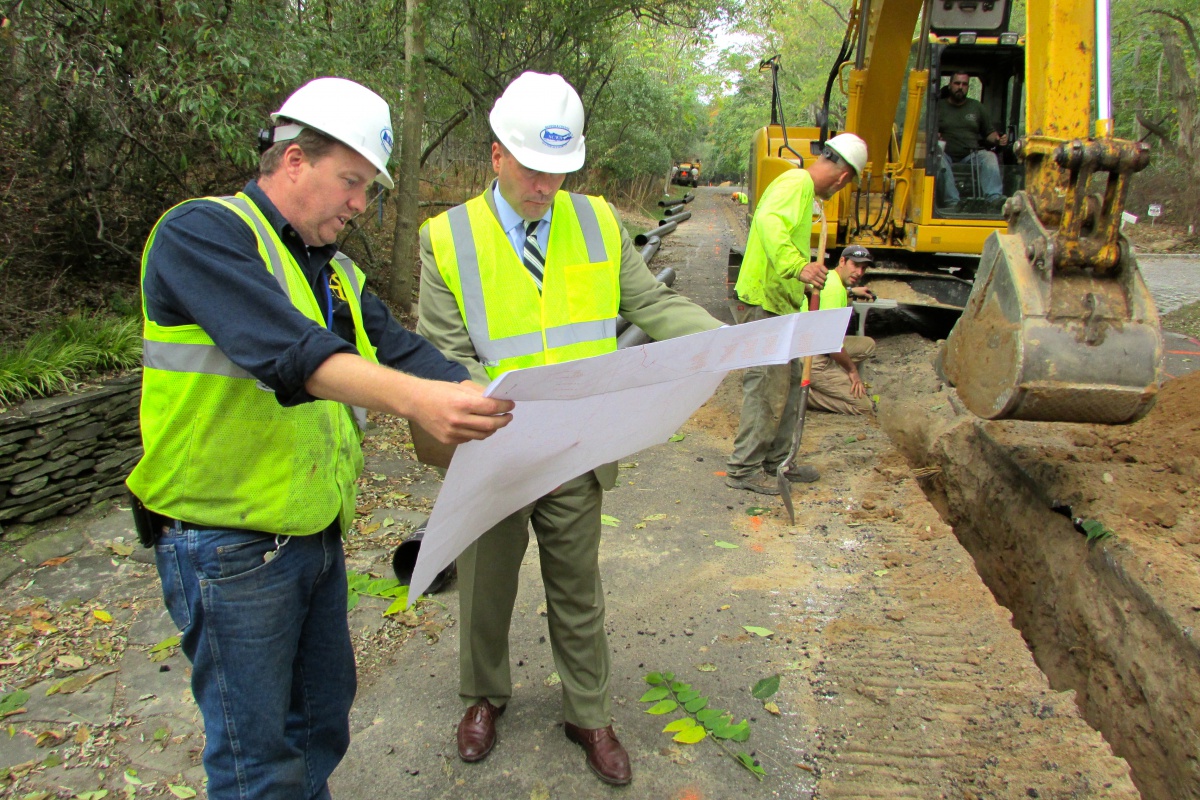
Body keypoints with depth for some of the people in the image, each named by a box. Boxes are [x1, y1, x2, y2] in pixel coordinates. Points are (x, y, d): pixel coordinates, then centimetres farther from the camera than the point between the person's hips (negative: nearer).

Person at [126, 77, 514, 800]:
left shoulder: (337, 272, 13)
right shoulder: (203, 232, -14)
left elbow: (404, 351, 4)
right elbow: (287, 351, -31)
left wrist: (487, 407, -11)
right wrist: (414, 399, -44)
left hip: (317, 535, 8)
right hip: (229, 543, -8)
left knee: (324, 718, 22)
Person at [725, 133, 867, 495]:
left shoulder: (802, 187, 20)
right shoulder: (797, 182, -14)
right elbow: (769, 222, -34)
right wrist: (798, 267, -47)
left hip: (780, 305, 11)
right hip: (763, 303, -11)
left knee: (790, 380, 16)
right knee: (766, 386, -7)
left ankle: (777, 459, 26)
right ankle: (744, 468, 3)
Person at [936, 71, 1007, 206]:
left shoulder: (977, 107, 21)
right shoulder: (938, 106, 12)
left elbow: (989, 132, 23)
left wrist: (997, 139, -1)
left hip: (970, 155, 3)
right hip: (946, 154, -3)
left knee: (989, 157, -27)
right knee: (939, 159, -37)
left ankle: (994, 199, -42)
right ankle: (952, 202, -49)